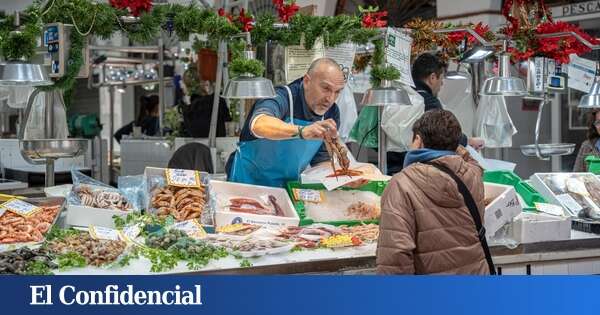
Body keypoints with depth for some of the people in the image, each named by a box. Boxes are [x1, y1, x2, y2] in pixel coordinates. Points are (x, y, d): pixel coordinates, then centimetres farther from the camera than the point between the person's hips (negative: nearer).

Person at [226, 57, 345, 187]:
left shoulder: (331, 112, 0)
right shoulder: (282, 97, -20)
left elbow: (322, 160, 9)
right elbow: (258, 124, -43)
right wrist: (301, 131, -58)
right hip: (251, 180, -5)